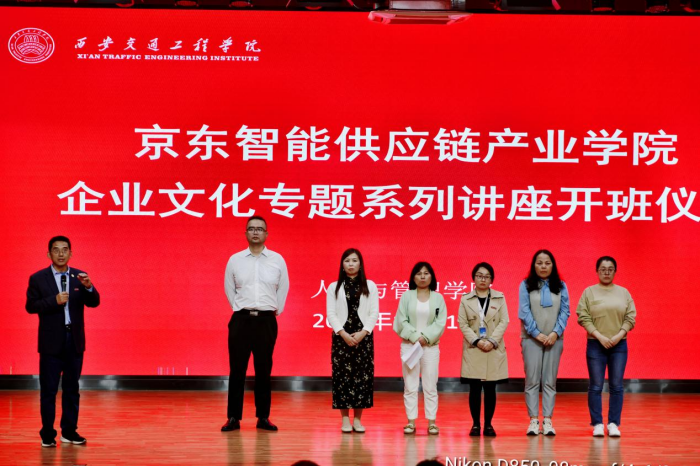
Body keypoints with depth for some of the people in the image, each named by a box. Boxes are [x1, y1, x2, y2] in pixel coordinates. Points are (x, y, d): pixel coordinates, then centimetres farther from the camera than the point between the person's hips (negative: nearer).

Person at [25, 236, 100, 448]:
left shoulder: (79, 277, 5)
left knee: (72, 388, 9)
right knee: (49, 389, 1)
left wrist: (88, 287, -24)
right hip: (51, 341, -3)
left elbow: (94, 303, -4)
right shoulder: (38, 278, -1)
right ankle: (47, 434, 5)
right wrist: (54, 301, -21)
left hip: (75, 340, 3)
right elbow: (30, 306, -8)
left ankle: (69, 432, 15)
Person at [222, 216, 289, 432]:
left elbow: (283, 288, 12)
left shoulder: (277, 260, 4)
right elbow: (229, 288, 12)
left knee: (264, 370, 4)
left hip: (266, 320, 0)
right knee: (237, 369, 0)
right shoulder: (235, 260, 4)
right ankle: (233, 417, 3)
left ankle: (263, 417, 10)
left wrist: (275, 310, 11)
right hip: (241, 319, 0)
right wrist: (240, 309, 10)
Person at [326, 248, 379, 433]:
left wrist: (363, 333, -11)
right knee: (342, 376, -3)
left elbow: (374, 313, 2)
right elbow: (331, 314, 1)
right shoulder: (334, 287, 7)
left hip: (364, 337, 0)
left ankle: (358, 419, 4)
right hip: (341, 336, 0)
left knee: (362, 375, -2)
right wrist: (343, 334, -11)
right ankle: (345, 419, 2)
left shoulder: (370, 286, 8)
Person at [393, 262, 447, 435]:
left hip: (431, 346, 0)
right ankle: (411, 422, 5)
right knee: (410, 386, 1)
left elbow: (440, 323, -1)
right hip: (409, 345, 0)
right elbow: (401, 321, -2)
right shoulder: (406, 296, 5)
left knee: (430, 386, 0)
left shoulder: (438, 298, 6)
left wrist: (426, 337, -13)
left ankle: (431, 422, 5)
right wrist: (416, 336, -12)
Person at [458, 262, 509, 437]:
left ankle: (488, 424, 8)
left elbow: (504, 322, 1)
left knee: (490, 389, 2)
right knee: (475, 389, 0)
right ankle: (476, 424, 6)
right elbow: (463, 324, 0)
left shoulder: (499, 298, 8)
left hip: (494, 349, 0)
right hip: (472, 349, 0)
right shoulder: (466, 299, 6)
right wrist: (476, 341, -13)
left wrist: (492, 341, -12)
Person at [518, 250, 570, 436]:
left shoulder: (560, 286, 7)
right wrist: (537, 333, -10)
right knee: (532, 380, -4)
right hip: (531, 338, -2)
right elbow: (524, 312, -4)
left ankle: (547, 421, 1)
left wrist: (555, 333, -9)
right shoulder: (526, 285, 1)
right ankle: (533, 420, -2)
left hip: (554, 339, 2)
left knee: (550, 381, 1)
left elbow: (565, 312, 3)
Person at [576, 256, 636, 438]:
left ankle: (613, 423, 6)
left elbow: (630, 318, 5)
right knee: (596, 386, -1)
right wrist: (600, 336, -13)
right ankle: (597, 424, 4)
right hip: (596, 345, -2)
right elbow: (583, 317, -4)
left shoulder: (624, 293, 9)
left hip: (619, 345, 2)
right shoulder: (589, 292, 3)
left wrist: (619, 336, -10)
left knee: (617, 386, 0)